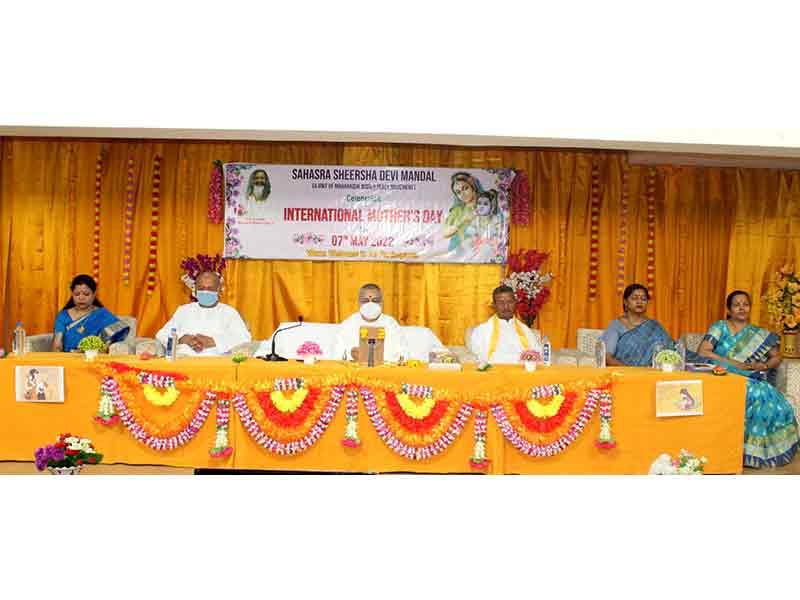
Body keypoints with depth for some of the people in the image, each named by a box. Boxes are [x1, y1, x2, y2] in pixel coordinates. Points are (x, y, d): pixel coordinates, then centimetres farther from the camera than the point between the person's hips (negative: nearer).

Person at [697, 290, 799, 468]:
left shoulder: (761, 335, 16)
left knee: (773, 401, -28)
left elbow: (776, 358, 19)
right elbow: (702, 352, -7)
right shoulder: (719, 327, 6)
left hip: (753, 382, 3)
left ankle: (762, 450, -13)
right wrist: (734, 364, -15)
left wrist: (764, 365, -6)